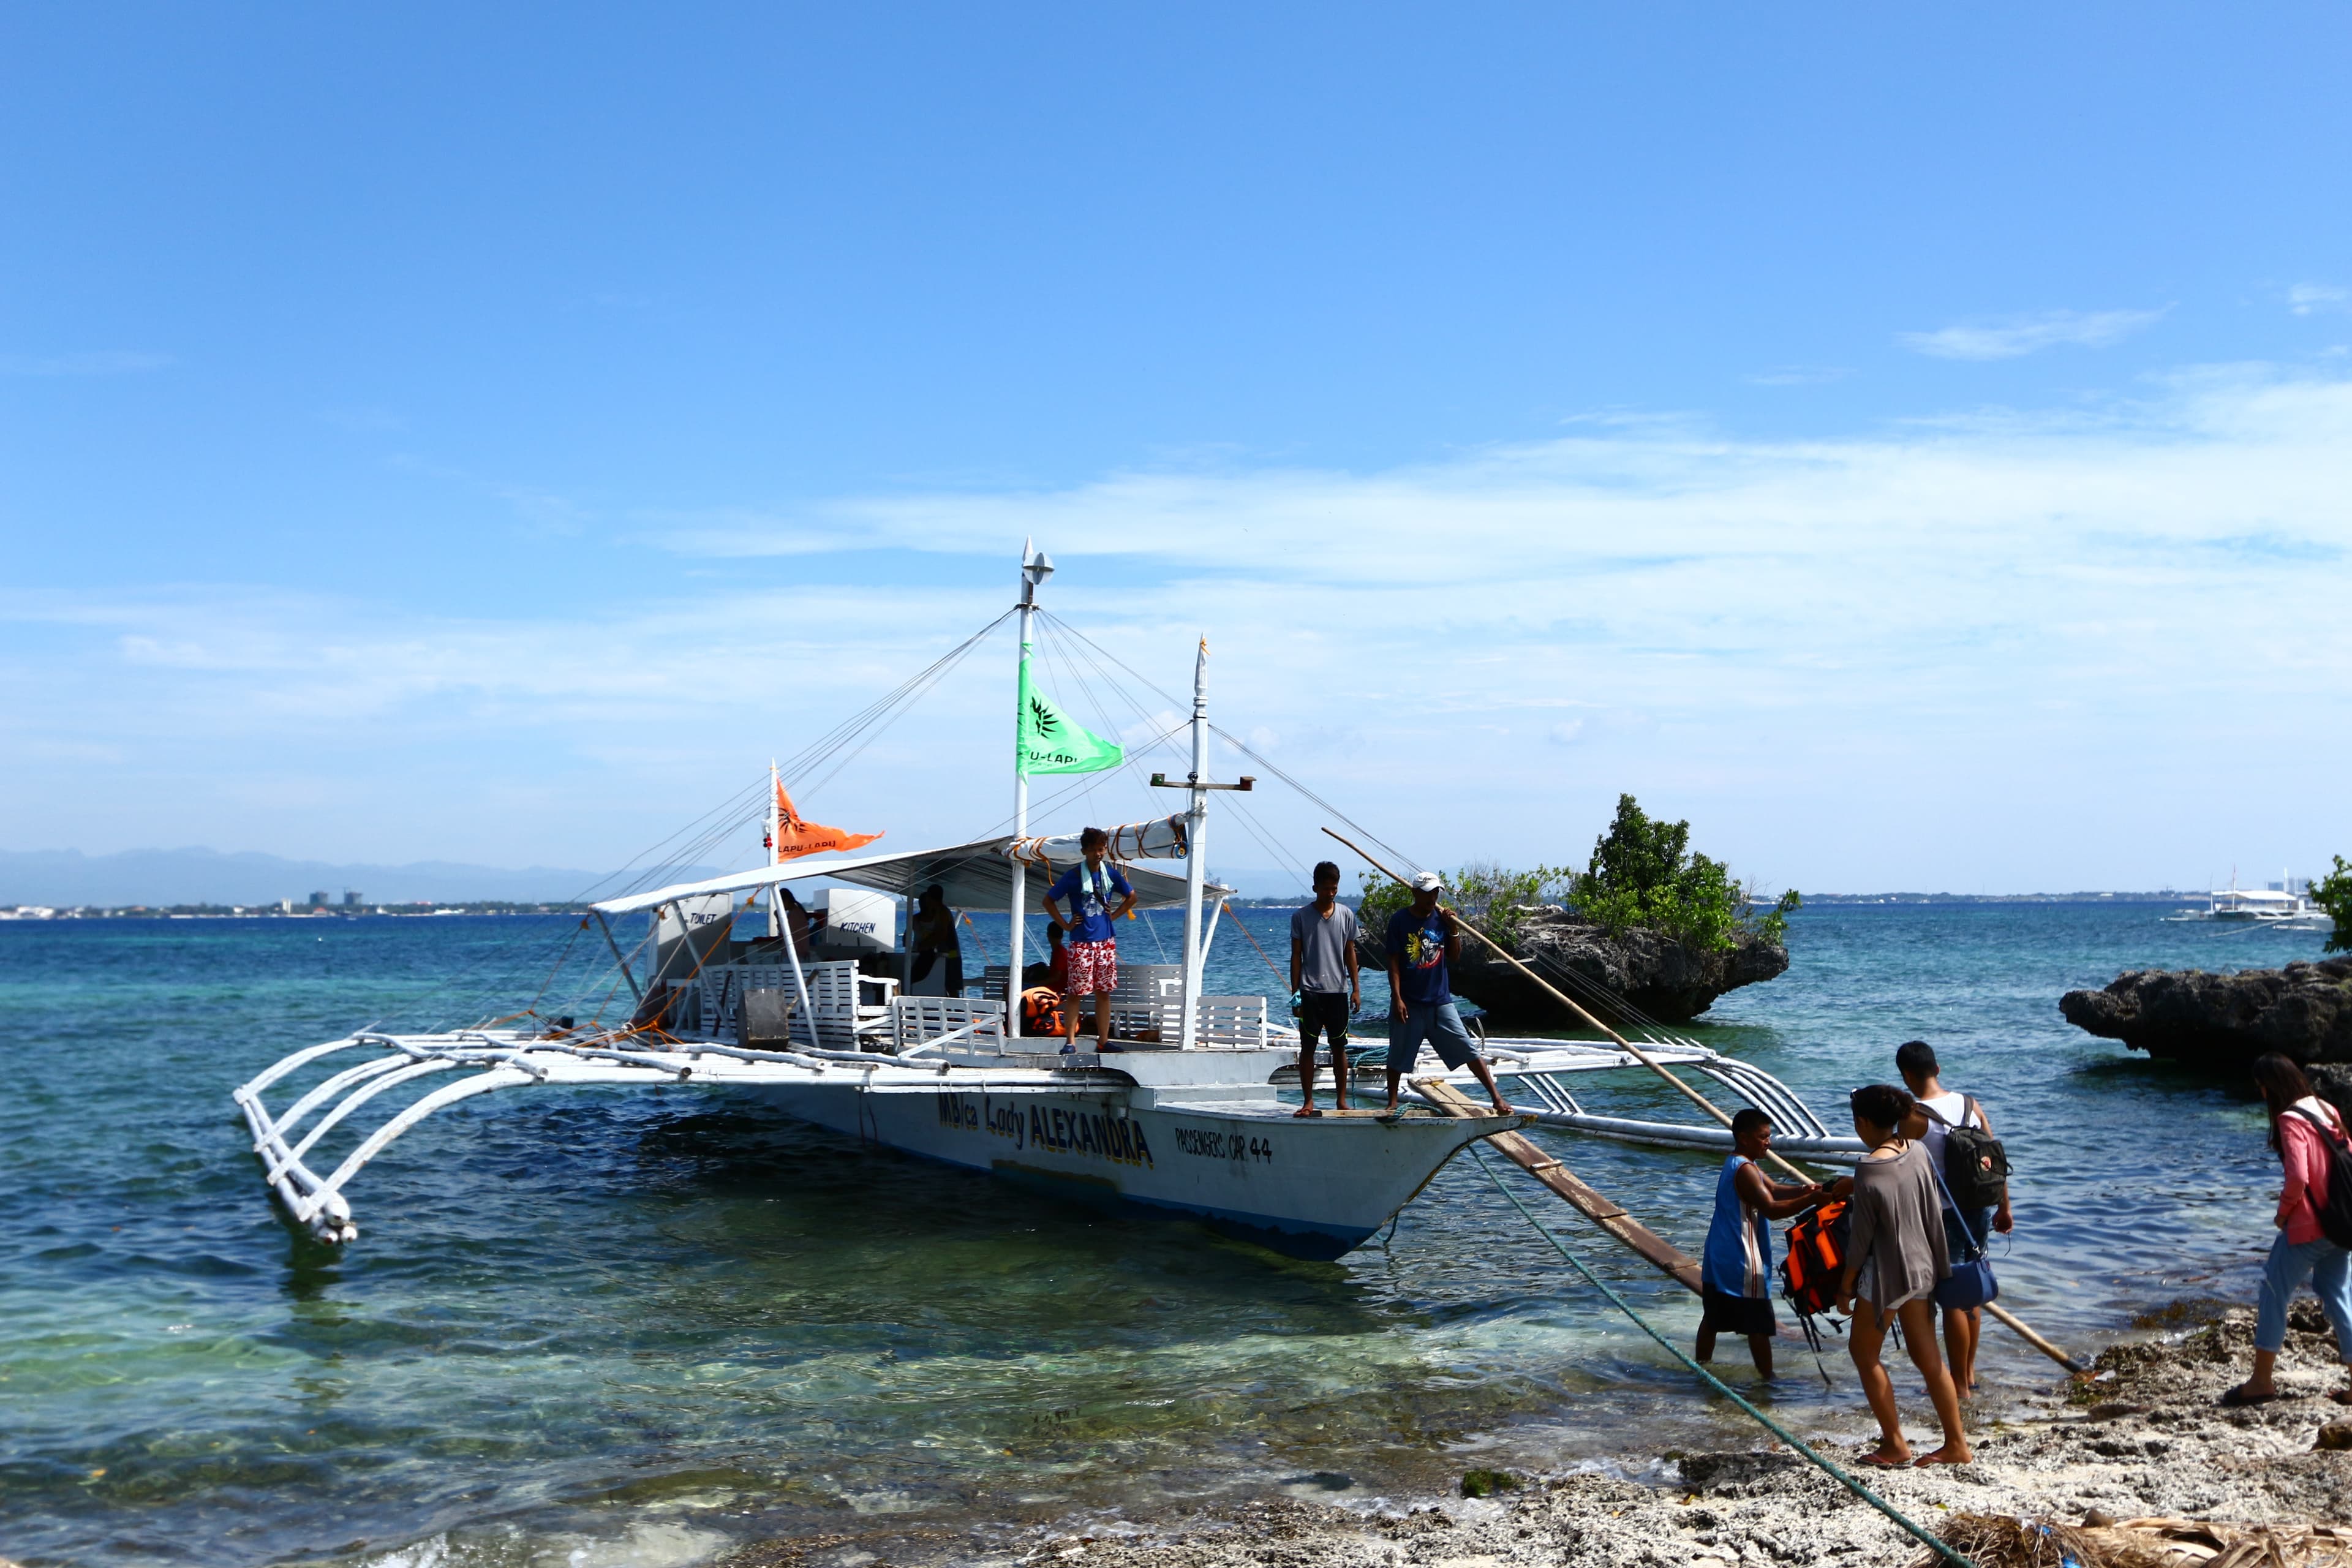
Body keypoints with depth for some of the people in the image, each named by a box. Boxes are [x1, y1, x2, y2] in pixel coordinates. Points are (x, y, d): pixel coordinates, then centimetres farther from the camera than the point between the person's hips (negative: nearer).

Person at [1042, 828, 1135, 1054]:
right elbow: (1048, 901, 0)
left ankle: (1103, 1041, 11)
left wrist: (1113, 915, 9)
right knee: (1075, 992, -5)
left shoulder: (1111, 873, 5)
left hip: (1106, 941, 4)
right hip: (1081, 942, -4)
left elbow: (1131, 897, 20)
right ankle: (1070, 1041, -2)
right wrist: (1066, 924, -4)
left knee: (1103, 992, 6)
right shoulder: (1073, 876, -7)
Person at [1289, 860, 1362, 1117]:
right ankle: (1308, 1101, 8)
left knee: (1339, 1047, 6)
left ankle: (1341, 1101, 14)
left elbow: (1350, 953, 10)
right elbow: (1296, 955, 2)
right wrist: (1295, 991, -2)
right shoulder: (1300, 916, -1)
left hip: (1338, 990, 2)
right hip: (1310, 992, -2)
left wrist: (1356, 988, 6)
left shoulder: (1346, 915, 5)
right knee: (1307, 1047, 1)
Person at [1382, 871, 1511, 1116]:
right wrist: (1397, 999, -13)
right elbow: (1393, 962, -7)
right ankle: (1392, 1103, 26)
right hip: (1409, 1003, -2)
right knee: (1398, 1057, 9)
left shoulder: (1442, 918, 3)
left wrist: (1454, 929, -8)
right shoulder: (1400, 920, -7)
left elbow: (1454, 956, 8)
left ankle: (1497, 1097, 0)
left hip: (1440, 1001, 2)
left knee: (1468, 1050, -2)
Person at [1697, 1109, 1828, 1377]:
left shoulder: (1736, 1164, 13)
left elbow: (1773, 1190, 12)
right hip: (1742, 1264, -10)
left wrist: (1803, 1190, -6)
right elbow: (1772, 1209, -28)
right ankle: (1767, 1377, 4)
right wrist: (1812, 1199, -32)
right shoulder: (1745, 1170, -19)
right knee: (1759, 1326, -1)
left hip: (1719, 1261, 10)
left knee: (1712, 1319, 18)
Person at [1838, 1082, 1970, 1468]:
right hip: (1922, 1267, 7)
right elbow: (1934, 1211, 11)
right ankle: (1956, 1444, 19)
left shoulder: (1869, 1169, -22)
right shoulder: (1917, 1151, -1)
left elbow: (1862, 1238, -16)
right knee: (1927, 1357, 15)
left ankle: (1894, 1444, 13)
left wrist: (1846, 1284, -6)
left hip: (1886, 1273, -7)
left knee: (1863, 1351, 10)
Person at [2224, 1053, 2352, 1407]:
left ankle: (2261, 1381, 6)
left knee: (2274, 1292, 3)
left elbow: (2298, 1178, -22)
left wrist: (2282, 1212, -6)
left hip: (2307, 1226, -8)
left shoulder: (2290, 1120, -16)